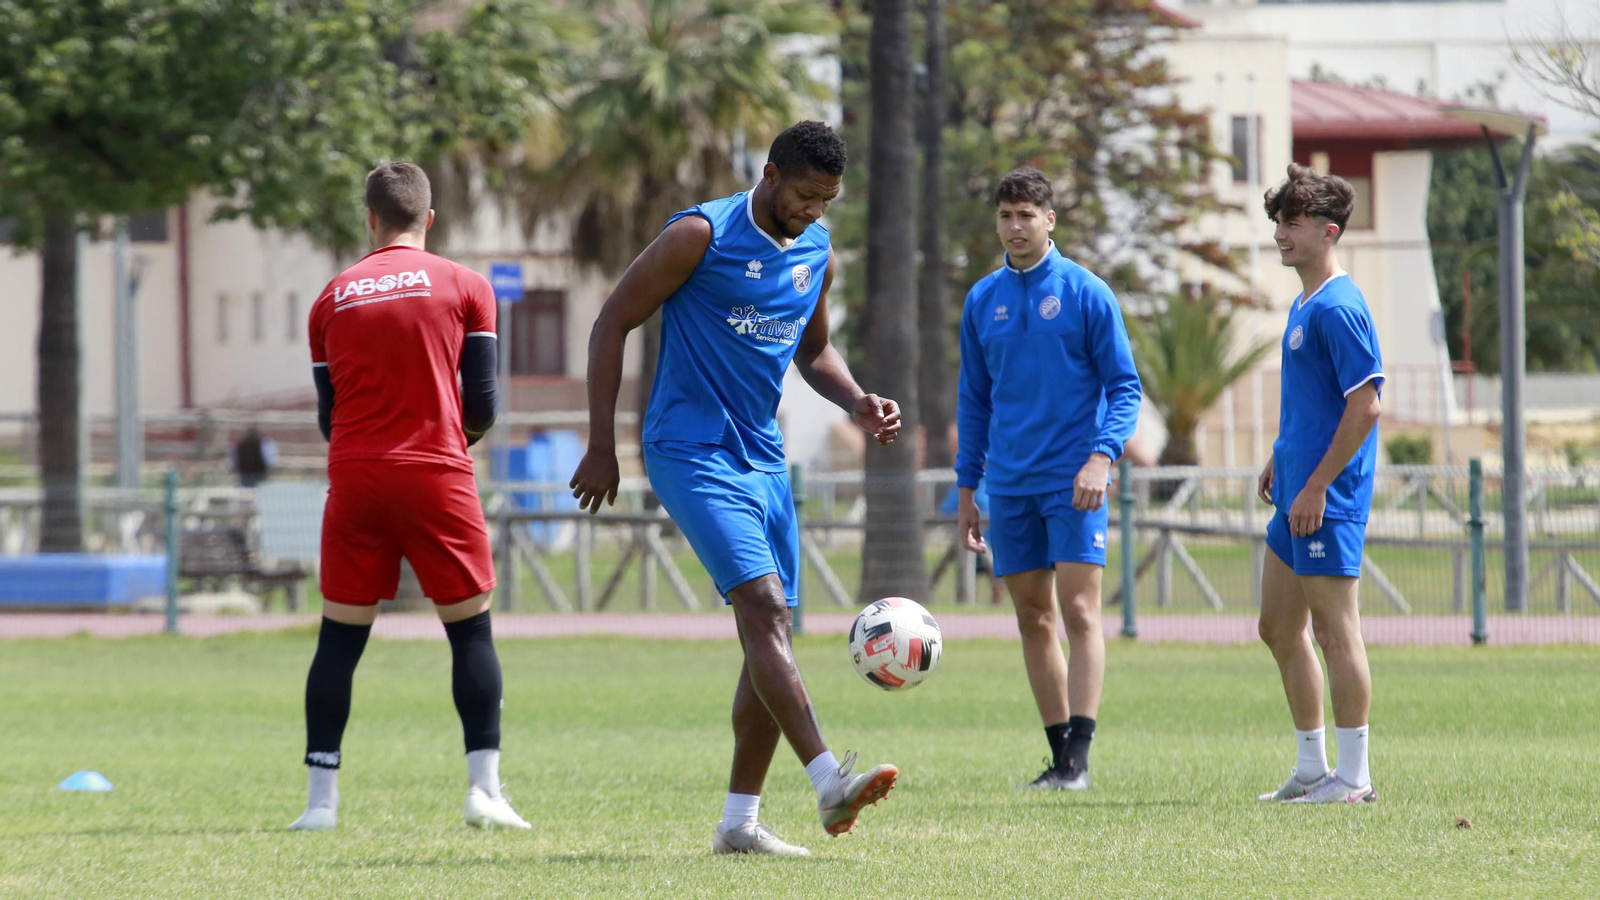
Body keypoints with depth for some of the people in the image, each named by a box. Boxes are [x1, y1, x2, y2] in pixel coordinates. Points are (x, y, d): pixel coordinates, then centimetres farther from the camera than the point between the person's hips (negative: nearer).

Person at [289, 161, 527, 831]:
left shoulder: (333, 297, 9)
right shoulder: (464, 286, 3)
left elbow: (327, 415, 11)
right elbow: (482, 400, 1)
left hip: (354, 474, 2)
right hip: (437, 474, -2)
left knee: (340, 636, 7)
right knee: (471, 629, 5)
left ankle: (321, 797, 4)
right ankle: (485, 788, -5)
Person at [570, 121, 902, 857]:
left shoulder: (817, 252, 10)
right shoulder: (700, 236, -11)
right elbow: (611, 325, -7)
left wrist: (856, 402, 4)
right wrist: (602, 449, -9)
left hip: (762, 459, 8)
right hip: (691, 455, -8)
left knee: (770, 633, 4)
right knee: (764, 605, -22)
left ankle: (739, 820, 10)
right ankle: (830, 783, -33)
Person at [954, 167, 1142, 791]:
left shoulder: (1086, 293, -3)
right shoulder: (982, 300, 11)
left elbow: (1124, 387, -3)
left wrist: (1102, 455, -18)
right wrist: (967, 489, 14)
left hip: (1073, 482, -5)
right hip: (1010, 484, 5)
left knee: (1079, 611, -12)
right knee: (1033, 618, 6)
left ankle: (1079, 757, -14)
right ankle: (1059, 756, 12)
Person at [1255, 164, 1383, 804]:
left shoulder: (1339, 308, -15)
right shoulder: (1303, 306, 16)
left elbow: (1365, 405, -20)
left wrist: (1316, 485, -20)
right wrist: (1281, 461, 21)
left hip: (1326, 500, -11)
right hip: (1298, 495, 11)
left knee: (1335, 632, -6)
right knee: (1279, 629, 14)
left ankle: (1352, 777, -1)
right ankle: (1311, 769, 21)